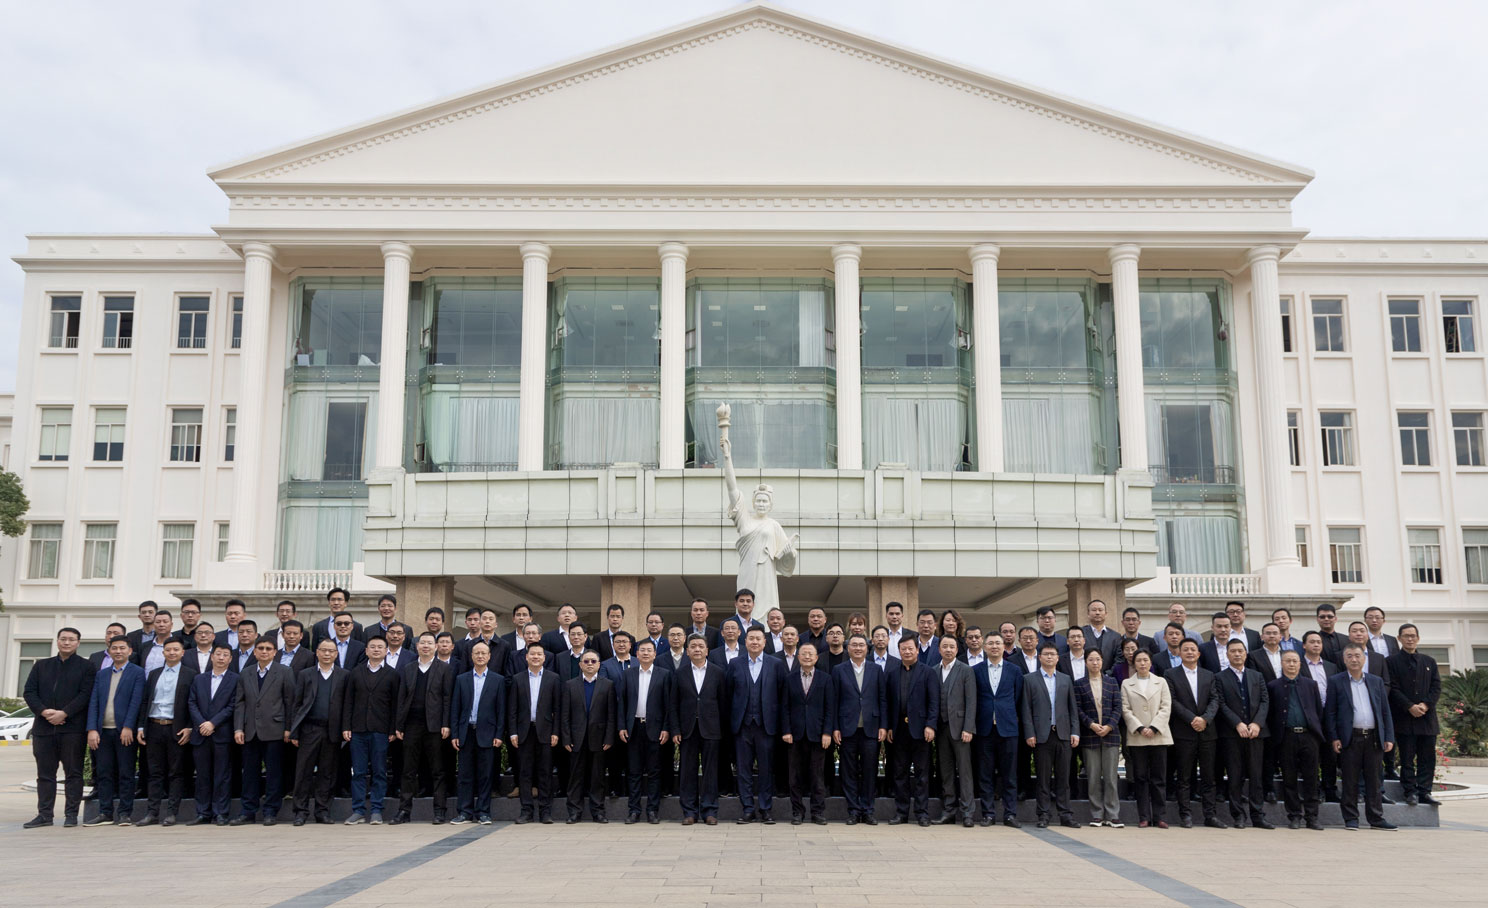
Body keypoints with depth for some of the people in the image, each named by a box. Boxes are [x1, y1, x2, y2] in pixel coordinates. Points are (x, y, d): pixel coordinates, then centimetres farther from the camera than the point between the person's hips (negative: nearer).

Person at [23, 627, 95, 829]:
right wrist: (44, 711, -10)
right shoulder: (41, 666, 15)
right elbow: (29, 691, 7)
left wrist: (64, 713, -17)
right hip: (44, 727, 4)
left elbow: (85, 694, -6)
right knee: (45, 773, 7)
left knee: (73, 772, -2)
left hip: (73, 727, -4)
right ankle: (45, 814, 12)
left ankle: (71, 814, 2)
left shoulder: (86, 667, 3)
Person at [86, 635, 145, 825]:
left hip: (124, 731, -4)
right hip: (103, 731, 4)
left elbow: (136, 701, -7)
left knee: (126, 773, -1)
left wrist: (128, 727, -15)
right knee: (103, 772, 5)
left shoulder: (137, 673, 1)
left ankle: (125, 813, 3)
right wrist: (92, 729, -2)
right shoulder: (101, 674, 15)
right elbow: (93, 702, 9)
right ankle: (105, 813, 12)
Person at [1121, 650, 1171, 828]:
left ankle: (1160, 817, 5)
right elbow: (1125, 710, 2)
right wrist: (1139, 728, -11)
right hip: (1137, 738, 0)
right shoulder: (1126, 684, 9)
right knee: (1141, 778, 1)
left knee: (1159, 778, 1)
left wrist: (1154, 728, -9)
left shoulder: (1161, 682, 11)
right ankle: (1144, 817, 4)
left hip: (1158, 736, 0)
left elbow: (1166, 708, 3)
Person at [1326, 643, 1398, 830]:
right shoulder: (1336, 682, 3)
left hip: (1374, 737, 3)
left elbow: (1386, 711, 12)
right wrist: (1334, 738, -8)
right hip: (1350, 738, -3)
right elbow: (1330, 712, 0)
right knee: (1350, 781, 0)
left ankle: (1376, 818, 14)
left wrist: (1389, 737, 4)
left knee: (1373, 780, 7)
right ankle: (1351, 819, 6)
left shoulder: (1376, 681, 13)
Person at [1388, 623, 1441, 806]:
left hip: (1427, 717, 4)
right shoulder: (1393, 661, 2)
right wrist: (1410, 707, -14)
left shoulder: (1429, 662, 14)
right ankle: (1410, 792, 4)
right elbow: (1393, 689, -5)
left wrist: (1425, 704, -8)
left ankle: (1424, 791, 8)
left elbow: (1437, 687, 8)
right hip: (1404, 719, -4)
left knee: (1428, 757, 3)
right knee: (1407, 758, -1)